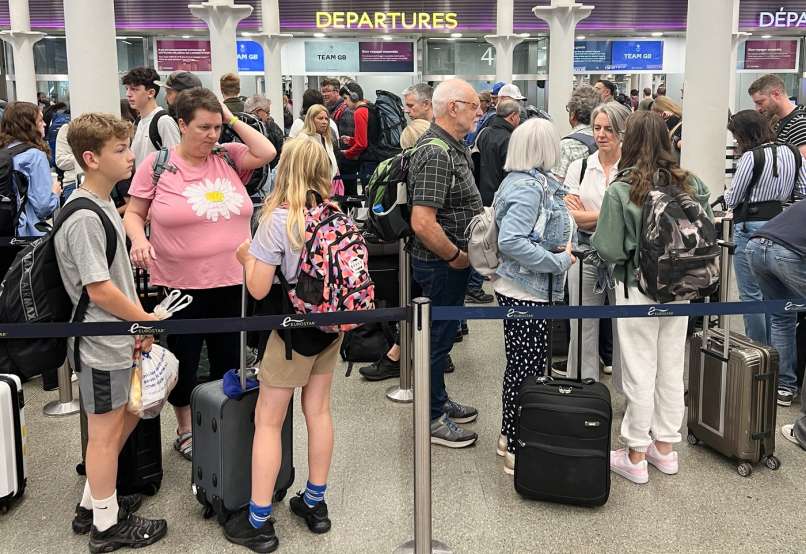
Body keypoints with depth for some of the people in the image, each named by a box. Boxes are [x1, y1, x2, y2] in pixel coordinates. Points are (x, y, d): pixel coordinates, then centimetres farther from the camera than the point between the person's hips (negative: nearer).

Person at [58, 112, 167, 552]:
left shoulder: (102, 205, 10)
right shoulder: (84, 218, -22)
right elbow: (99, 289, -23)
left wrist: (135, 324, 9)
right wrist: (146, 319, -11)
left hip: (117, 338, 10)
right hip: (101, 344, -10)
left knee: (126, 418, 21)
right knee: (106, 433, 5)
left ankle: (92, 503, 36)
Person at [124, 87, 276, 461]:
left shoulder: (228, 157, 4)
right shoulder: (157, 164, -3)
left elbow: (267, 152, -9)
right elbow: (134, 213, 1)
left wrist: (232, 119, -3)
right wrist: (139, 239, -18)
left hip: (231, 281, 3)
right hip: (180, 283, -3)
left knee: (228, 359, 14)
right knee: (184, 359, 13)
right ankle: (184, 429, 32)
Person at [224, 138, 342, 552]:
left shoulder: (278, 219, -17)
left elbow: (258, 288, -16)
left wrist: (246, 257, 2)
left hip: (295, 329, -6)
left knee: (267, 421, 4)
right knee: (318, 411, 16)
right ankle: (315, 503, 28)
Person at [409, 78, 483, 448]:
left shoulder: (453, 147, 9)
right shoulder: (436, 154, -24)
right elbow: (422, 222, -31)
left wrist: (461, 254, 13)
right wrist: (455, 256, -19)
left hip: (451, 262, 10)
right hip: (440, 265, -10)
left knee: (443, 334, 21)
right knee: (438, 337, 3)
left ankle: (440, 401, 37)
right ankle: (432, 418, 18)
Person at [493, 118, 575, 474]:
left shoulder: (527, 181, 12)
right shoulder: (529, 187, -19)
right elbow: (511, 241, -28)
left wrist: (558, 248, 8)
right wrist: (559, 260, -21)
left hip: (521, 289, 10)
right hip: (526, 293, -10)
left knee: (521, 366, 18)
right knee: (527, 369, -2)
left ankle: (510, 436, 31)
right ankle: (518, 451, 8)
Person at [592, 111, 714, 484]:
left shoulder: (620, 191, -15)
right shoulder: (689, 185, -2)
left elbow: (609, 250, -15)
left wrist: (596, 237, 4)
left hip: (637, 290, -4)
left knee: (640, 373, 6)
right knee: (672, 369, 15)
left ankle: (635, 457, 18)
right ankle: (665, 448, 29)